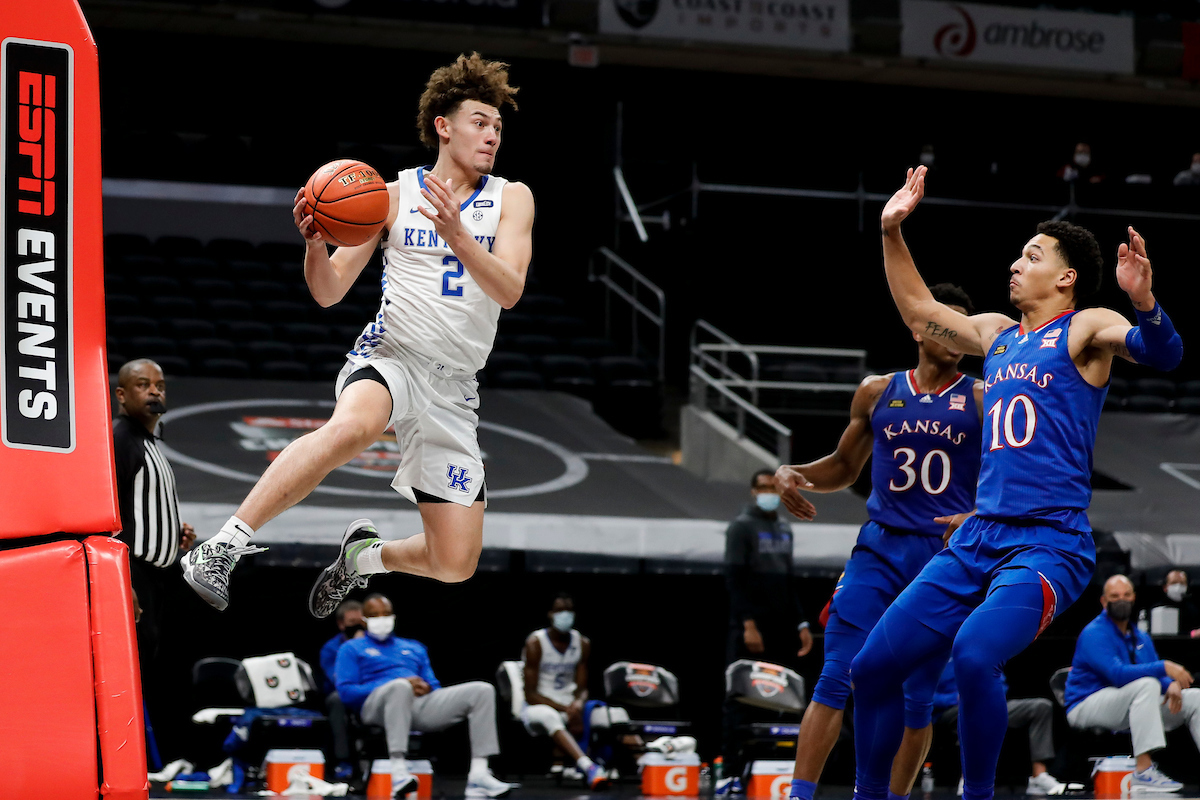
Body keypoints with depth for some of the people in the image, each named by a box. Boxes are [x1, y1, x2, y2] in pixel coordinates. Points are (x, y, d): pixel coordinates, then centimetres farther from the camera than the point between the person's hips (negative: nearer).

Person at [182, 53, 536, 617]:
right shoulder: (395, 196, 6)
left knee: (456, 564, -1)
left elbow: (509, 291, -9)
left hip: (454, 388, 3)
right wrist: (315, 243, -15)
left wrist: (456, 235, -25)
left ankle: (364, 552, 32)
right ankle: (225, 546, -41)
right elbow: (329, 292, 6)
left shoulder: (511, 199, 7)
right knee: (353, 425, -41)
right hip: (392, 356, -3)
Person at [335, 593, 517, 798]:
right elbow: (346, 692, 2)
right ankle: (399, 771, -51)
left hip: (422, 703, 5)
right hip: (377, 707, -5)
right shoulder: (351, 649, 19)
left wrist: (427, 688, -3)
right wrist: (401, 685, -7)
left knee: (482, 690, -14)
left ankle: (479, 774, -27)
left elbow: (435, 687, 26)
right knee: (400, 686, -42)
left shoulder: (415, 648, 34)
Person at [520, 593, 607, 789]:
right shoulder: (535, 644, -8)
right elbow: (530, 695, -11)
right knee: (549, 716, -42)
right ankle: (587, 765, -62)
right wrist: (564, 709, -22)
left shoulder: (583, 644, 6)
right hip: (537, 708, -5)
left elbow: (582, 688, 5)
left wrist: (578, 703, -21)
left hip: (569, 707, 5)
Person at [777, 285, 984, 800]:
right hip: (880, 547, 1)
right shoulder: (877, 393, 10)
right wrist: (794, 474, 2)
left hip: (946, 557, -1)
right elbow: (845, 467, 22)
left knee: (919, 696, 3)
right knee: (836, 679, -10)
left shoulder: (983, 400, 3)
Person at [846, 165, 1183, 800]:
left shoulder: (1085, 330, -1)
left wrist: (1144, 303, -40)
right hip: (978, 538, 8)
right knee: (872, 668, 3)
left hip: (1049, 544, -8)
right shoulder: (997, 334, 20)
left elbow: (1162, 354, -20)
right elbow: (918, 311, 34)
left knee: (972, 654, -34)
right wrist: (892, 233, 25)